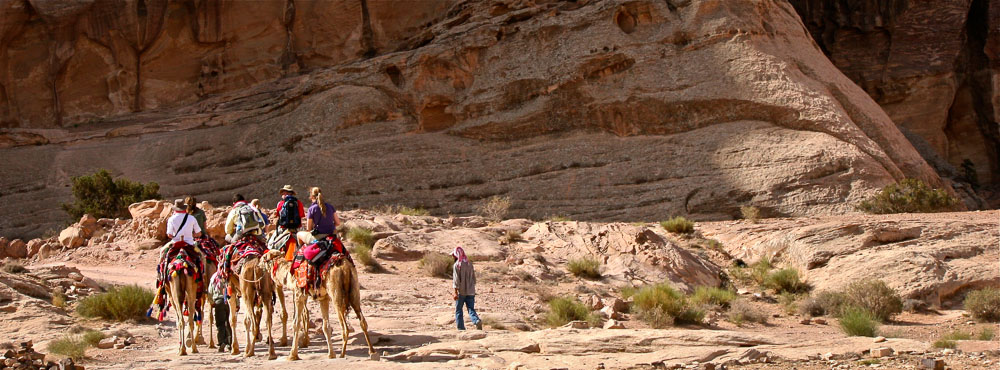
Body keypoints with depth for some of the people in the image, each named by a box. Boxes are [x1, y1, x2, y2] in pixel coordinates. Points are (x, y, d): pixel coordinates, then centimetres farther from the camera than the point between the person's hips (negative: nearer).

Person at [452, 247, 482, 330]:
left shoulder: (456, 265, -9)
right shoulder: (469, 264, 9)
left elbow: (456, 279, -14)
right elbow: (473, 278, 15)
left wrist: (455, 292, -14)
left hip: (461, 292, -5)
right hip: (470, 292, 5)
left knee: (458, 311, 7)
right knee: (471, 309, 5)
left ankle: (461, 328, 5)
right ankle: (477, 321, -22)